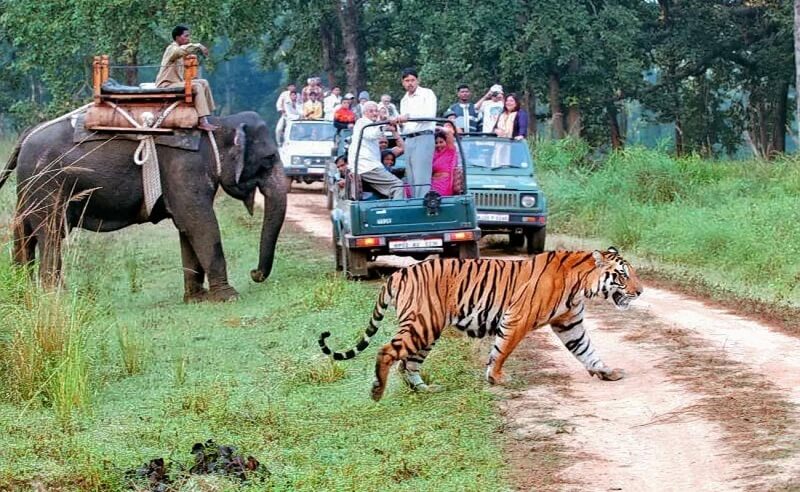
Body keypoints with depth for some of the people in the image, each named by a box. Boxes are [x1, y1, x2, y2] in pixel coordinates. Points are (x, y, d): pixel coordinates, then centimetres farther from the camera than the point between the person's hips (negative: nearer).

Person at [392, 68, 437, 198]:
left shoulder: (427, 94, 0)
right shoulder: (404, 100, 23)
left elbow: (430, 114, -14)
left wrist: (409, 116, -24)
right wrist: (396, 121, 1)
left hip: (423, 137, -7)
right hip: (409, 139, 7)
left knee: (421, 177, -14)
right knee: (411, 178, 3)